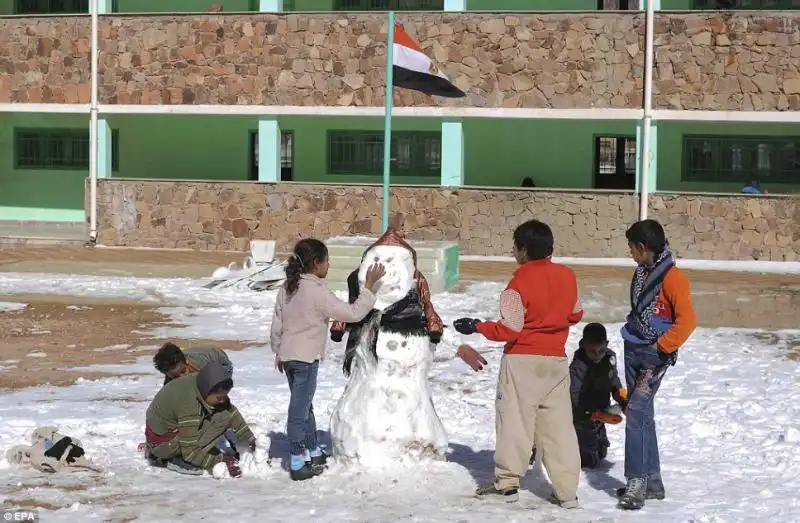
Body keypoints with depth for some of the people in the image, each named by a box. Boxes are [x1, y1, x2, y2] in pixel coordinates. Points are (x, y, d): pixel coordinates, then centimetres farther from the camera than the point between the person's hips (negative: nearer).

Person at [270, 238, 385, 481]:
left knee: (304, 406, 20)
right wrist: (369, 285, -10)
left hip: (288, 356, 8)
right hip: (306, 359, -8)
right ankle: (297, 465, 1)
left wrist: (278, 352, 23)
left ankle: (314, 453, 32)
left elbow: (277, 326, 12)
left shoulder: (287, 288, 5)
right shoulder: (319, 292, -18)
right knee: (299, 410, -4)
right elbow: (353, 313, -17)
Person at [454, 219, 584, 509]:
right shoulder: (567, 276, 2)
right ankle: (566, 490, 8)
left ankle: (507, 482, 10)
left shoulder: (519, 283, -15)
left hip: (522, 361, -5)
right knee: (559, 425, 7)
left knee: (515, 420, 5)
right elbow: (575, 314, 14)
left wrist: (477, 326, -3)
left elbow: (509, 330, -15)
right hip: (556, 360, 5)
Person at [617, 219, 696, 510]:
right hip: (634, 349, 9)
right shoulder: (642, 272, 11)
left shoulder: (672, 278, -15)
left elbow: (687, 320, -20)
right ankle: (652, 483, 17)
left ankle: (637, 481, -16)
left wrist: (662, 346, -19)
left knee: (637, 412, -17)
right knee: (642, 415, 10)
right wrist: (632, 332, 15)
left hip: (655, 355, -9)